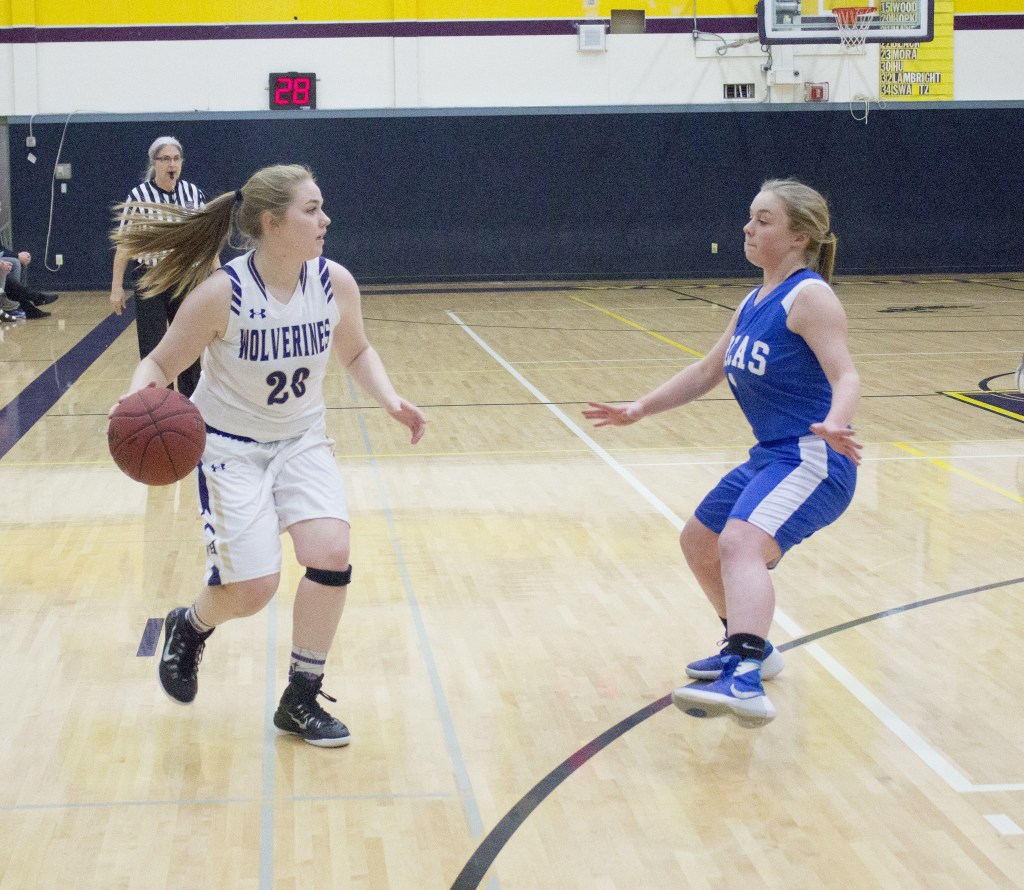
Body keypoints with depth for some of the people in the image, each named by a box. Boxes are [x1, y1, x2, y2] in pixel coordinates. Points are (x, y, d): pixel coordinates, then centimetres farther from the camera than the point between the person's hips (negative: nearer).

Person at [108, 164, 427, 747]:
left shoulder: (335, 283, -12)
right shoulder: (221, 293, -24)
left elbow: (357, 353, 7)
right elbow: (161, 364, -14)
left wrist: (392, 402, -9)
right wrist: (137, 400, -36)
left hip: (303, 440, 4)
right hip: (230, 445, -4)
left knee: (332, 554, -16)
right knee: (252, 590, -9)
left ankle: (302, 699, 4)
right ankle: (190, 627, 30)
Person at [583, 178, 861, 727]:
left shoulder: (808, 297, -12)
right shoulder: (753, 304, 15)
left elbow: (845, 376, -24)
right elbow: (706, 373, 24)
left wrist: (833, 424, -45)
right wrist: (639, 409, 18)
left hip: (812, 460, -10)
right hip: (769, 457, 10)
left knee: (740, 543, -33)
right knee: (698, 542, 22)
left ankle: (744, 684, -50)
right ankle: (748, 646, 42)